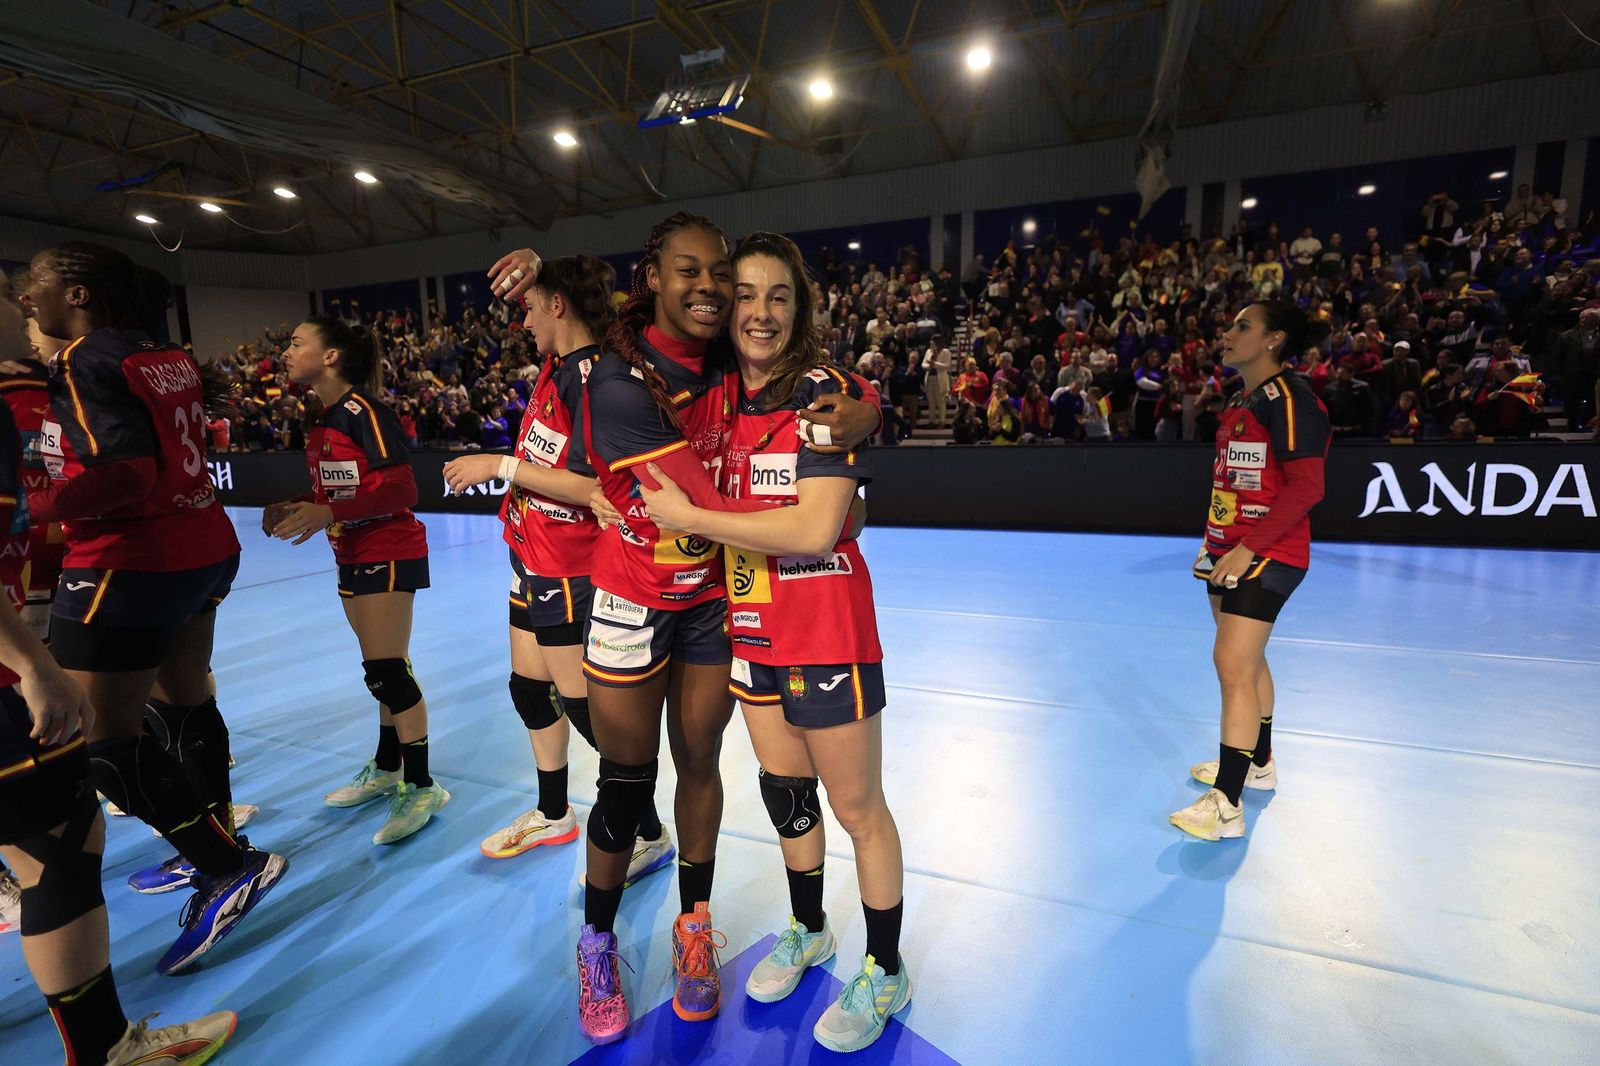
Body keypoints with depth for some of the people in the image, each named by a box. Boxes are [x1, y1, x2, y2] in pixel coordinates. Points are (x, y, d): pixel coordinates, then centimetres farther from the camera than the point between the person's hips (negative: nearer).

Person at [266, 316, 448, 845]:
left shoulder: (365, 411, -16)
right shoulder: (322, 418, 11)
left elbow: (401, 490, -23)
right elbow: (333, 489, 16)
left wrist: (328, 514, -30)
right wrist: (293, 507, -1)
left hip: (387, 553, -8)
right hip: (351, 556, 9)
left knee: (386, 672, -8)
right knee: (388, 669, 16)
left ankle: (421, 786, 3)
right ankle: (386, 768, 30)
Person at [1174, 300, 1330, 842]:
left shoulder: (1288, 397, -13)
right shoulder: (1241, 399, 14)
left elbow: (1306, 487, -20)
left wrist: (1249, 548, -23)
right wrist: (1215, 539, 14)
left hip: (1266, 554, -9)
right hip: (1229, 549, 9)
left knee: (1233, 664, -12)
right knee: (1247, 659, 19)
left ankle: (1225, 805, -5)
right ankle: (1258, 763, 37)